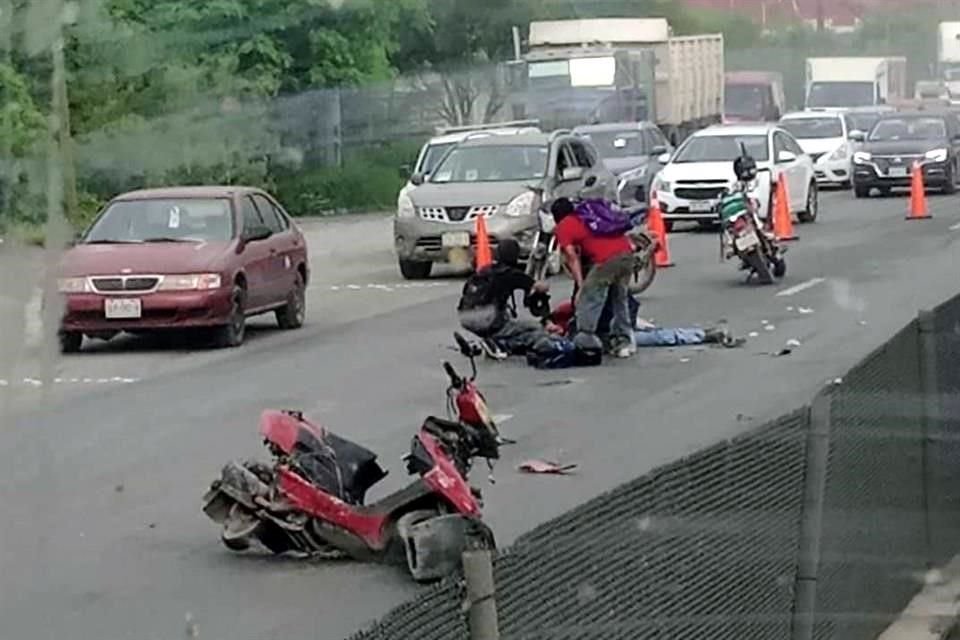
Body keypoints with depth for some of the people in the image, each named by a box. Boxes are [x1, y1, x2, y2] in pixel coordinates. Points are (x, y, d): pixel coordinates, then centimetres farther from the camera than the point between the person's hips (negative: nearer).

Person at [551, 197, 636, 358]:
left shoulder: (562, 227, 12)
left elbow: (572, 257, 3)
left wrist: (580, 286, 0)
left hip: (607, 259, -7)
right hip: (626, 251, 7)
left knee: (588, 301, -1)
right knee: (620, 299, 21)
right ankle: (624, 342, 22)